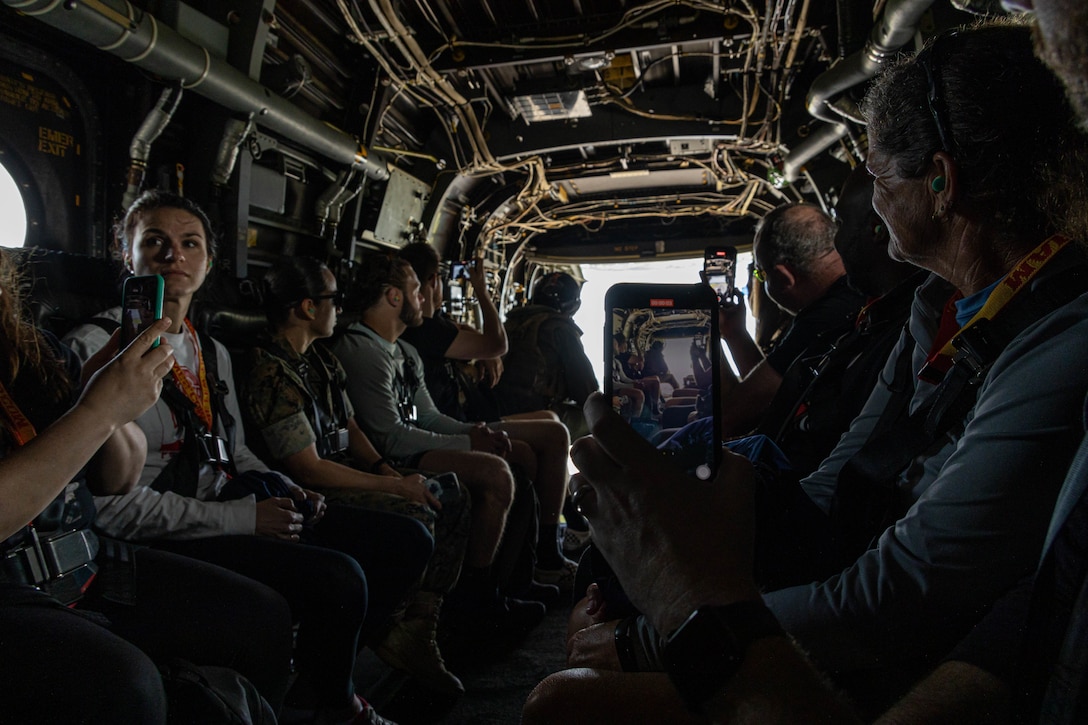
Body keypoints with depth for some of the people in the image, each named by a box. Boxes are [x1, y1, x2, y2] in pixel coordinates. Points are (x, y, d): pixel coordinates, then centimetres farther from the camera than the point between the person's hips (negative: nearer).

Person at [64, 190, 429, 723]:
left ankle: (315, 675, 16)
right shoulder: (96, 348, -10)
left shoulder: (212, 352, 17)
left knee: (407, 541, 0)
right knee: (336, 577, -29)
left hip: (229, 516, 8)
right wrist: (241, 518, -17)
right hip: (162, 542, -8)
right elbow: (109, 503, -17)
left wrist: (280, 491, 3)